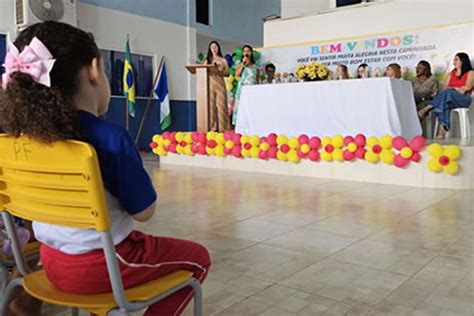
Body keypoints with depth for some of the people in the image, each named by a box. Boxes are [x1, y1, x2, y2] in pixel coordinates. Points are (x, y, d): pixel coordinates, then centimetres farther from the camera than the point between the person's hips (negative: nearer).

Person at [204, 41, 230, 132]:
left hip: (220, 84, -1)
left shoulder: (223, 60, 10)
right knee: (211, 105, -4)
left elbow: (227, 73, 3)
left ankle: (222, 127, -6)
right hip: (210, 84, 1)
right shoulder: (207, 60, 15)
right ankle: (212, 127, -1)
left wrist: (219, 71, -13)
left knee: (221, 105, -7)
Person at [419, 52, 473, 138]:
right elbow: (445, 87, 12)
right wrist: (456, 89, -7)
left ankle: (426, 109, -45)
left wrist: (451, 88, -9)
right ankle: (442, 129, -53)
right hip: (449, 98, 4)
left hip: (464, 99, -3)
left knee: (447, 93, -37)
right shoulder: (452, 73, 26)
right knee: (444, 104, -36)